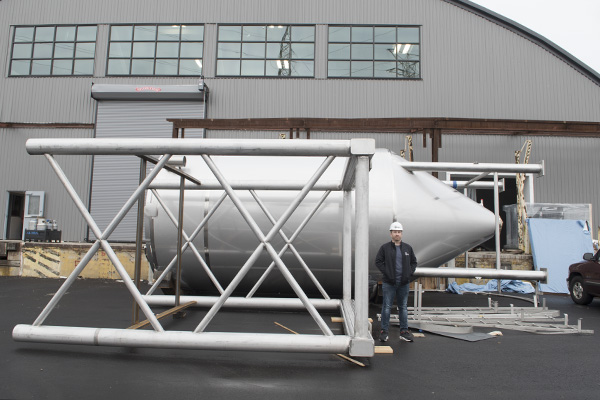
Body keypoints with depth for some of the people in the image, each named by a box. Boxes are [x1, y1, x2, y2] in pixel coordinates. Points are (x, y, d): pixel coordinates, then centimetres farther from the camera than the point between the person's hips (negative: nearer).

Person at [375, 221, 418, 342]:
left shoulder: (408, 248, 9)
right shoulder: (385, 248, -1)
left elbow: (414, 262, 16)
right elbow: (378, 261, 0)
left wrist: (409, 273, 2)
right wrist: (386, 272, -9)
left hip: (404, 283, 3)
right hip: (389, 283, -3)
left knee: (403, 307, 10)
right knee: (387, 307, 0)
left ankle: (404, 332, 18)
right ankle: (384, 331, 8)